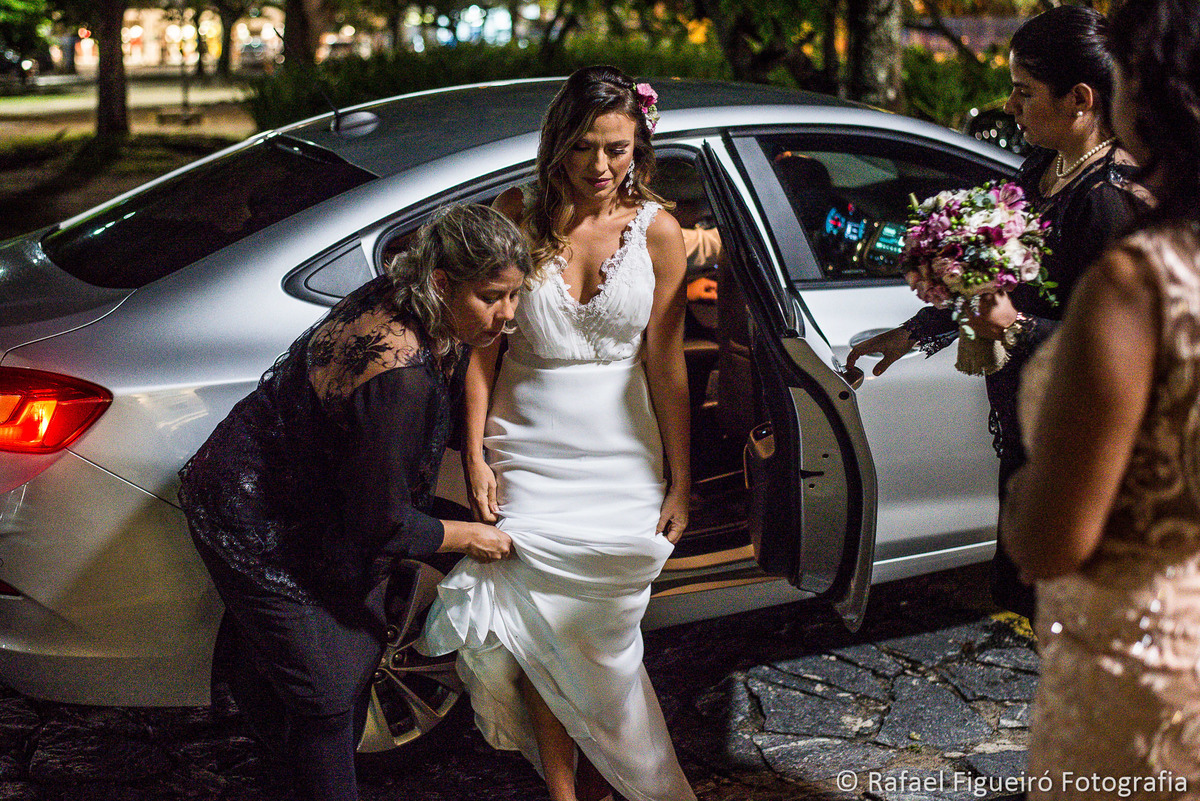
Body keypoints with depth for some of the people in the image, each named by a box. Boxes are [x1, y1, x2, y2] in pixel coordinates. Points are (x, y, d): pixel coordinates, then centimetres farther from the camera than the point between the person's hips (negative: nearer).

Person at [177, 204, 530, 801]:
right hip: (251, 525, -9)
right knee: (326, 690, 1)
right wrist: (468, 537, -9)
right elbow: (383, 524, -24)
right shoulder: (401, 375, -35)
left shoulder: (390, 302, -9)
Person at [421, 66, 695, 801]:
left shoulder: (657, 231, -3)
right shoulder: (519, 215, -2)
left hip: (621, 459, 0)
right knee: (540, 632, -3)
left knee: (602, 636, 2)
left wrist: (680, 481, 0)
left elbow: (665, 363, -1)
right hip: (527, 453, 0)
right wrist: (476, 456, -3)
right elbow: (484, 340, 1)